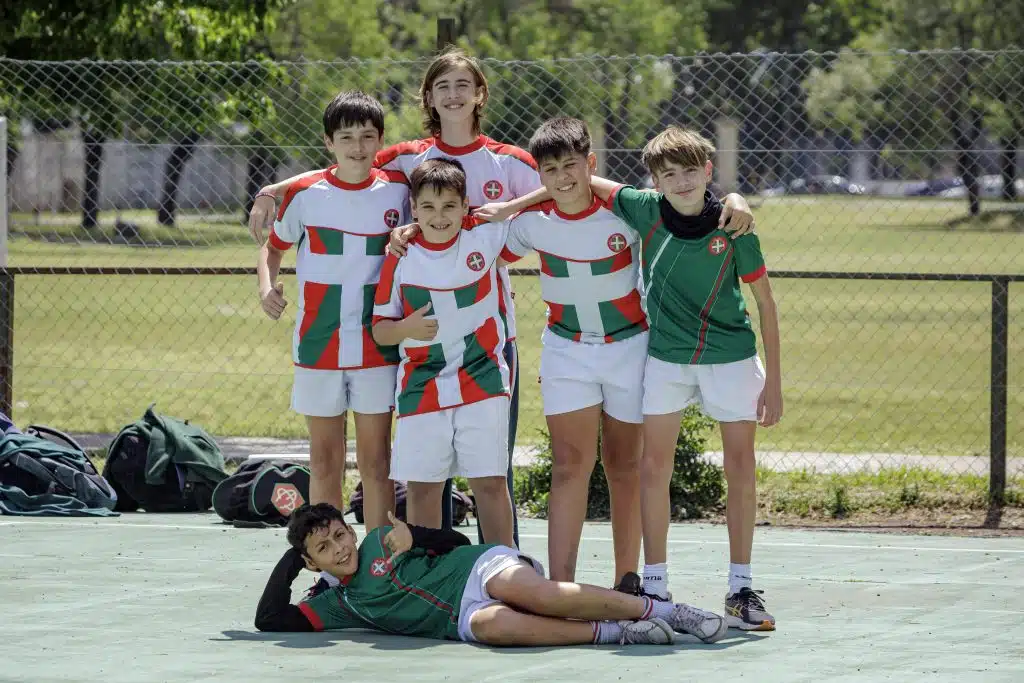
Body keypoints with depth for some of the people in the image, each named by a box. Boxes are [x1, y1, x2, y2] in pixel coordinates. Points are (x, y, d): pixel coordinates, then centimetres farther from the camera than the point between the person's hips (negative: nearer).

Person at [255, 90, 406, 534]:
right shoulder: (304, 192, -2)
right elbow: (274, 246, 11)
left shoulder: (397, 190, 0)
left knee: (375, 460, 1)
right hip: (317, 345, 0)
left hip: (377, 347, 0)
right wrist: (267, 286, -7)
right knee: (325, 461, 6)